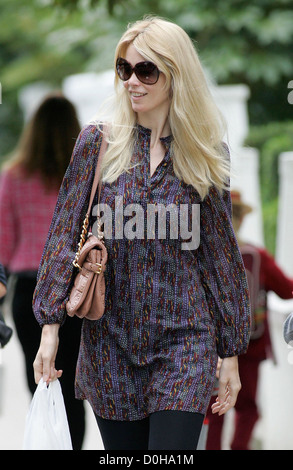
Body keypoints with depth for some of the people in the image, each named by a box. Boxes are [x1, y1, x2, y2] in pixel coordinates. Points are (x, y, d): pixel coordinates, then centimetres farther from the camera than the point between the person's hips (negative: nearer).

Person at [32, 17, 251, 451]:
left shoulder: (207, 154, 1)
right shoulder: (98, 142, 0)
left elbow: (221, 253, 5)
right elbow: (64, 235, -1)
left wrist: (231, 352, 6)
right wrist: (50, 326, -9)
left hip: (184, 341, -1)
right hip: (110, 340, 1)